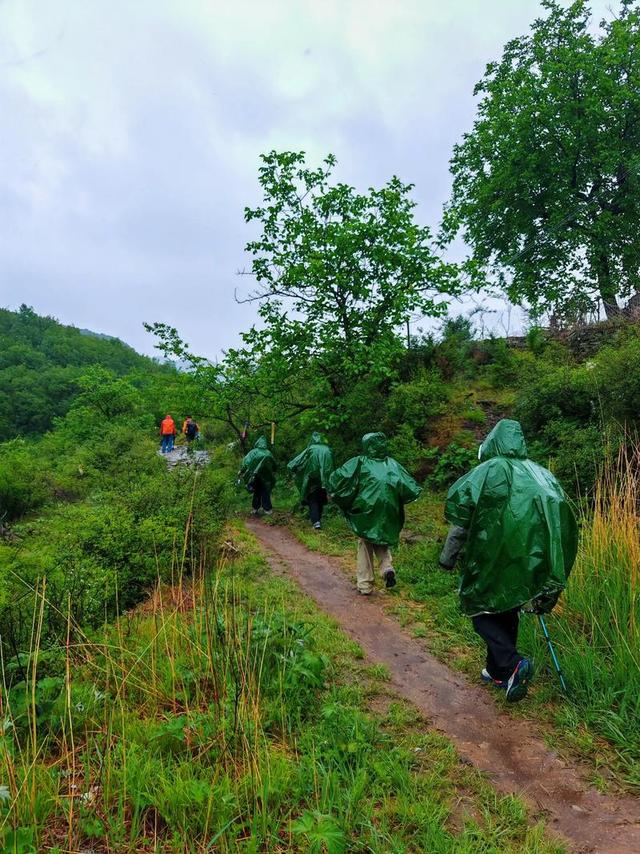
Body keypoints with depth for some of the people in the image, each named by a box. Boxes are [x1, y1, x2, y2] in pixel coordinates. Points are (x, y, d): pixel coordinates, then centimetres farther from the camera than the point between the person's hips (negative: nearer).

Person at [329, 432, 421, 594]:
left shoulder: (359, 462, -3)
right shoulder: (392, 464, 4)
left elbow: (338, 476, -9)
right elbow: (409, 486, -2)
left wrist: (332, 493, 5)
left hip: (366, 511, -2)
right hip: (388, 513, 3)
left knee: (365, 546, 10)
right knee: (382, 543, 22)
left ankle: (365, 585, 12)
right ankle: (387, 568, -3)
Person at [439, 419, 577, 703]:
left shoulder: (489, 470, -6)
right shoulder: (541, 474, 10)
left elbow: (462, 513, -13)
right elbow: (562, 521, 13)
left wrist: (449, 553, -4)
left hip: (493, 560, -6)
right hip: (530, 561, 6)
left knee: (481, 608, 8)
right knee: (507, 613, 20)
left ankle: (512, 664, -9)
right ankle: (497, 672, 29)